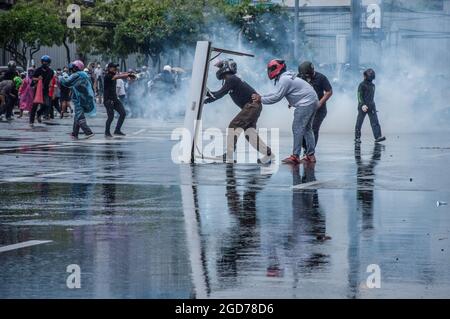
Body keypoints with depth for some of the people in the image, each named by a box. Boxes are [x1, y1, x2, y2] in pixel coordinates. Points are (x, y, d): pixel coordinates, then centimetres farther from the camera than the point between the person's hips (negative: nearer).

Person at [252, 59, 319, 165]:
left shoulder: (284, 80, -16)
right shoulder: (285, 77, 17)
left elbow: (277, 97, -16)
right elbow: (277, 93, 23)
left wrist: (261, 99, -6)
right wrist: (261, 96, 16)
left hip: (306, 104, -11)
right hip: (313, 102, 11)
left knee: (297, 128, -10)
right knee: (307, 129, 16)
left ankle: (295, 156, -12)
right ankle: (310, 155, 18)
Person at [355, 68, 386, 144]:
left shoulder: (372, 85, 15)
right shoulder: (362, 85, -7)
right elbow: (359, 96, -14)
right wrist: (363, 105, -26)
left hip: (371, 107, 6)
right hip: (363, 107, -6)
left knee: (375, 122, -8)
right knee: (359, 122, 2)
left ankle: (378, 137, -16)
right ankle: (357, 137, 12)